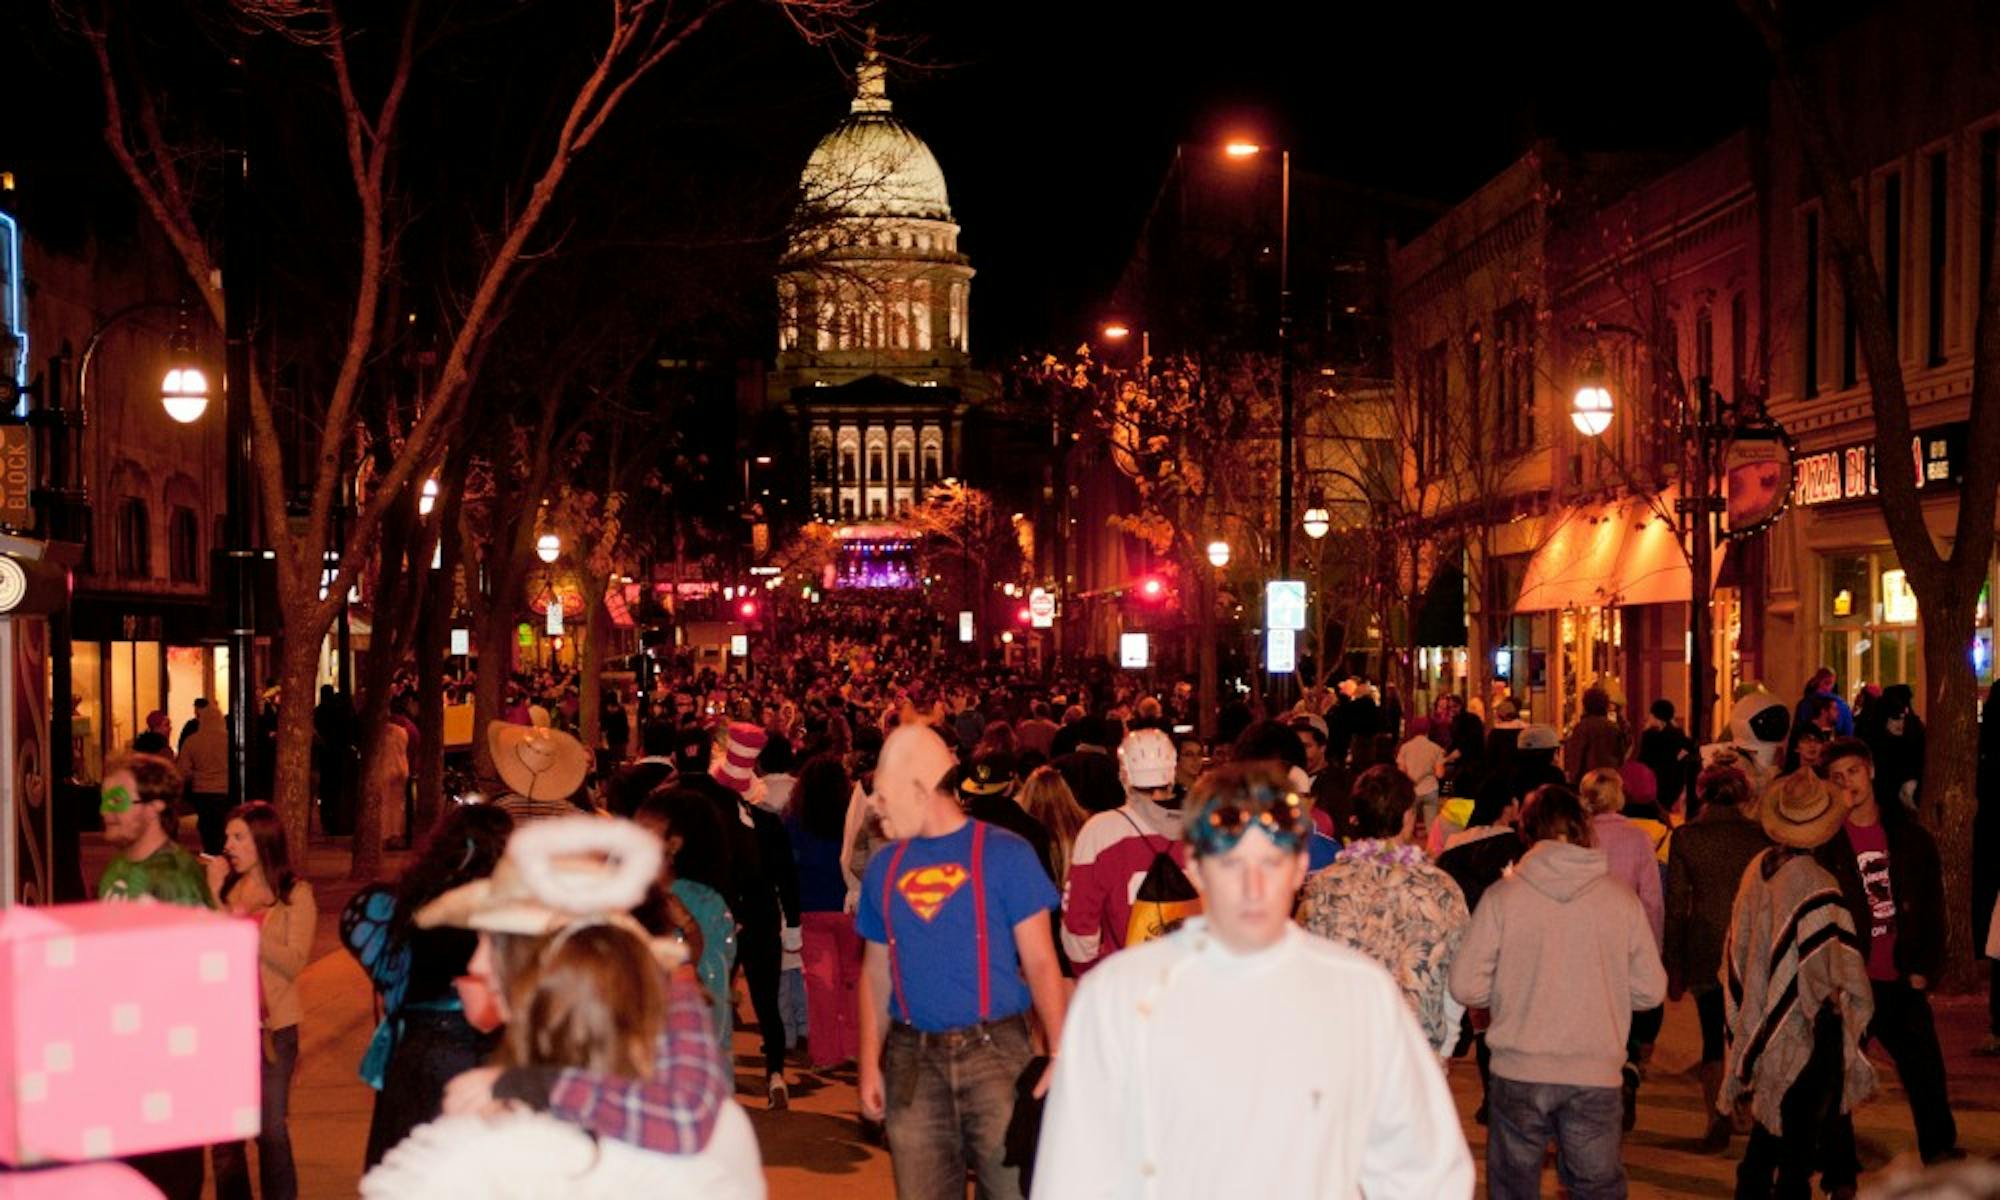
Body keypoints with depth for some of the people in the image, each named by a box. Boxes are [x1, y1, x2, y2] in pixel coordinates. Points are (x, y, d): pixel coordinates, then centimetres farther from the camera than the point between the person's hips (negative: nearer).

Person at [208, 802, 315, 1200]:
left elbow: (294, 962, -11)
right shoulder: (225, 887, 6)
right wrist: (213, 893, -9)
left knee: (270, 1129, -1)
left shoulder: (295, 894, -3)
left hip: (272, 1025, -3)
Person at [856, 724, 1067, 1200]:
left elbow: (1040, 962, -4)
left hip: (996, 1052, -4)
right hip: (912, 1059, 4)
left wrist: (1059, 1055, -14)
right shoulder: (885, 866, 9)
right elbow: (876, 971, 15)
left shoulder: (1004, 854, -4)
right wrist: (870, 1065, 8)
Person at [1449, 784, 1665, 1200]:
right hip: (1598, 1074, 1)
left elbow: (1465, 986, -6)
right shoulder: (1621, 897, -3)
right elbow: (1651, 990, 2)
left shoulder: (1503, 896, -7)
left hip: (1519, 1074, -1)